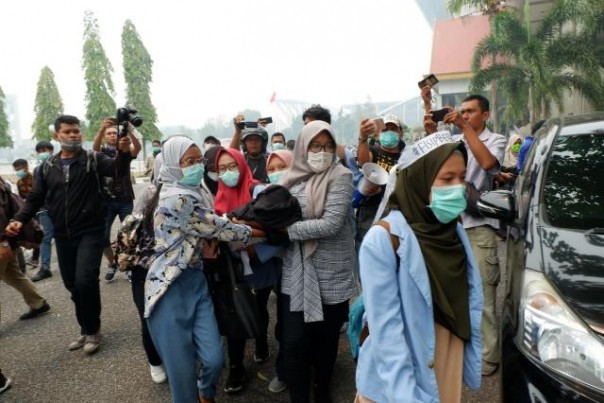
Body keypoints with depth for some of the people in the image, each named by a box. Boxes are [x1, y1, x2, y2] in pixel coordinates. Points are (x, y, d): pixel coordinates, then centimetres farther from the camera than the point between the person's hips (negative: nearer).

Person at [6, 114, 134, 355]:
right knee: (72, 284, 12)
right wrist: (20, 219, -4)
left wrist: (124, 152, -40)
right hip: (63, 236, 5)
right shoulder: (48, 167, 9)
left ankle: (92, 330, 9)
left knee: (85, 281, -14)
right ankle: (86, 329, 31)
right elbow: (36, 198, 12)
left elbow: (118, 170, -19)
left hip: (90, 232, -5)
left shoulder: (93, 160, -3)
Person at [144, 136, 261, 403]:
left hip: (196, 281, 8)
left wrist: (211, 240, 1)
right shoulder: (177, 199, -20)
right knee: (182, 368, 4)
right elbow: (218, 228, -15)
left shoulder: (190, 193, 10)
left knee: (214, 358, 6)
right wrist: (255, 231, -2)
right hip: (171, 288, -8)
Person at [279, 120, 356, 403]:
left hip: (331, 275, -2)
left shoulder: (340, 177, -8)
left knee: (326, 340, 14)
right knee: (294, 342, 0)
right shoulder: (292, 179, 5)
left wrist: (287, 228, -17)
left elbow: (331, 224, -19)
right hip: (296, 273, 3)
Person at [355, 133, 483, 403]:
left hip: (451, 365, 6)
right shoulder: (383, 239, -21)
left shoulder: (455, 231, 0)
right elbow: (385, 327, -22)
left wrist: (472, 361, 6)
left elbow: (469, 303, 5)